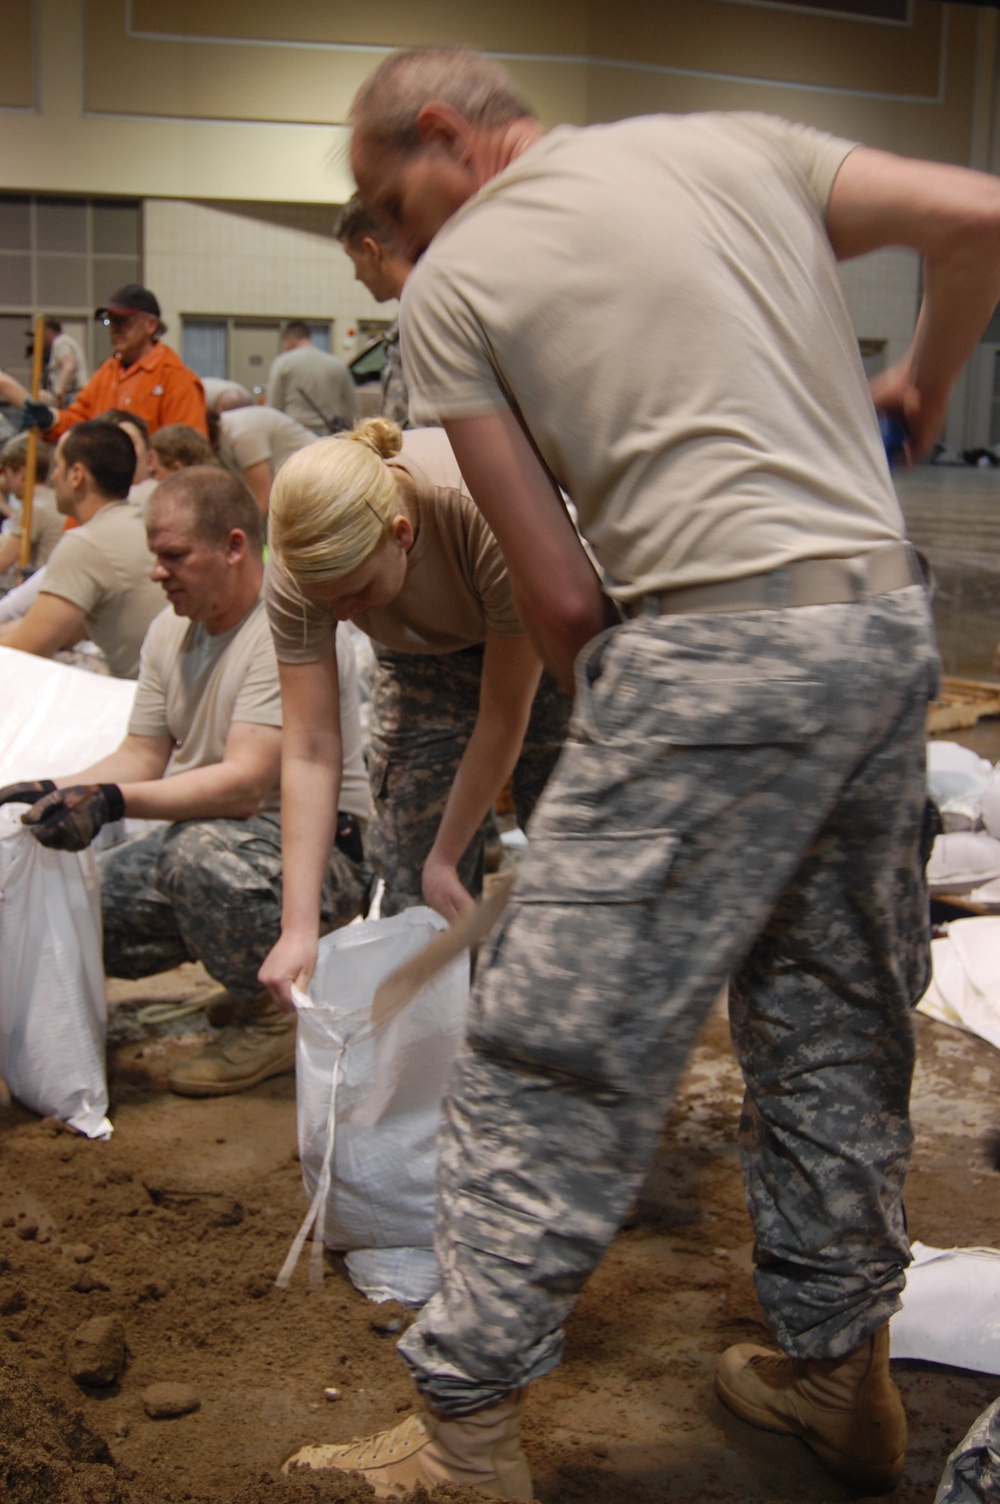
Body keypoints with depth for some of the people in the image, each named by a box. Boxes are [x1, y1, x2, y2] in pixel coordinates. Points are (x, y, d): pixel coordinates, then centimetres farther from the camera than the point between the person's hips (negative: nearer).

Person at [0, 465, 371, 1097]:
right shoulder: (171, 629, 8)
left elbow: (245, 783, -27)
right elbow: (142, 756, 8)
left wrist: (112, 800, -36)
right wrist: (52, 790, -10)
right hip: (206, 831, 8)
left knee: (199, 851, -37)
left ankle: (279, 1015, -11)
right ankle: (253, 960, 13)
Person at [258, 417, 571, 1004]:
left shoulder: (491, 518, -41)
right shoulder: (298, 566, -30)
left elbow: (503, 718, -29)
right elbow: (310, 750, -26)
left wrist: (444, 861, -20)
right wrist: (299, 926, -32)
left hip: (539, 648, -3)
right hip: (425, 653, 3)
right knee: (411, 885, -9)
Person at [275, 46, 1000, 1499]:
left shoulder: (451, 285, 3)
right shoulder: (735, 143, 16)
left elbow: (555, 590, -1)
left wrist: (610, 705, 15)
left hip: (717, 642, -7)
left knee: (553, 1046, 1)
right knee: (834, 1021, 18)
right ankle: (838, 1367, 32)